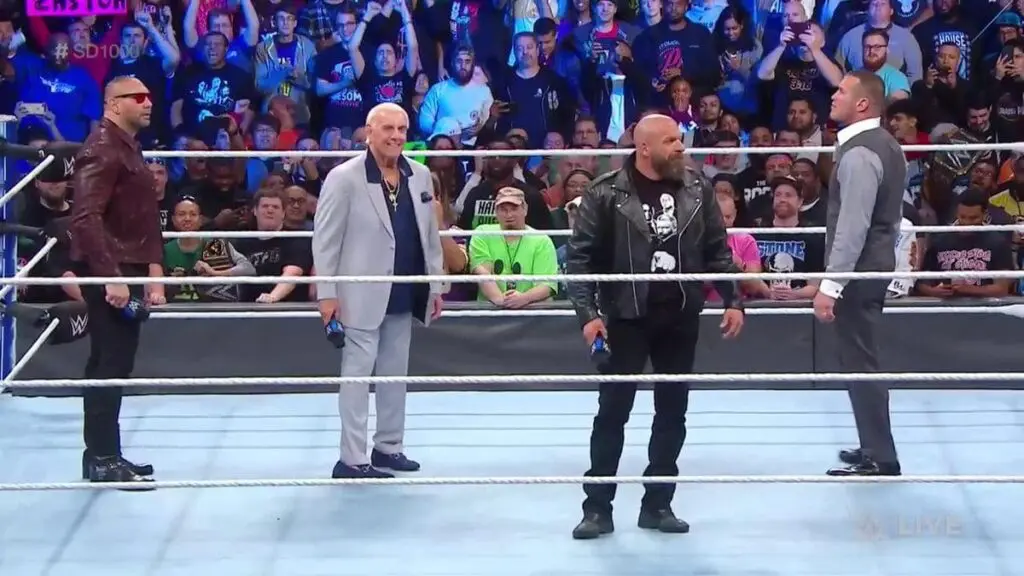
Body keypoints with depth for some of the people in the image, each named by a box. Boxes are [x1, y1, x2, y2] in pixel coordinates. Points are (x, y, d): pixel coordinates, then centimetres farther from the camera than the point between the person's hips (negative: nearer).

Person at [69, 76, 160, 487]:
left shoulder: (128, 147, 18)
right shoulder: (102, 149, -14)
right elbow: (86, 218, -24)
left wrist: (151, 269, 14)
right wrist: (111, 276, -28)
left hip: (125, 268, 10)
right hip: (107, 272, -10)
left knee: (112, 363, 13)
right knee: (111, 364, -7)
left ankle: (102, 455, 19)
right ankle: (103, 458, -1)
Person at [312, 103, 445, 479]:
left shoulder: (420, 176, 7)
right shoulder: (344, 178, -9)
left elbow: (430, 235, 13)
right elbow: (325, 239, -9)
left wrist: (436, 284, 11)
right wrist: (327, 293, -12)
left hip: (403, 295, 6)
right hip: (362, 295, -6)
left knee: (394, 374, 14)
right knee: (358, 374, -2)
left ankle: (388, 447, 25)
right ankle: (352, 460, 2)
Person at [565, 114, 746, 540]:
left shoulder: (697, 189, 2)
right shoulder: (606, 193, -9)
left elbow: (718, 250, 9)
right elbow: (580, 256, -9)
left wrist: (732, 300, 3)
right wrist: (588, 313, -16)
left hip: (680, 317, 4)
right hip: (626, 317, -4)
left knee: (672, 413, 9)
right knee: (612, 412, 1)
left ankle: (658, 504, 20)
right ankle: (598, 507, 10)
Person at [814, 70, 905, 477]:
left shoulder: (858, 154, -20)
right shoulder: (886, 144, 12)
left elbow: (852, 227, -25)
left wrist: (829, 285, -25)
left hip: (857, 271, -10)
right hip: (875, 264, 10)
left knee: (859, 362, -3)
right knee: (863, 359, 17)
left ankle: (879, 458, 2)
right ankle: (874, 449, 25)